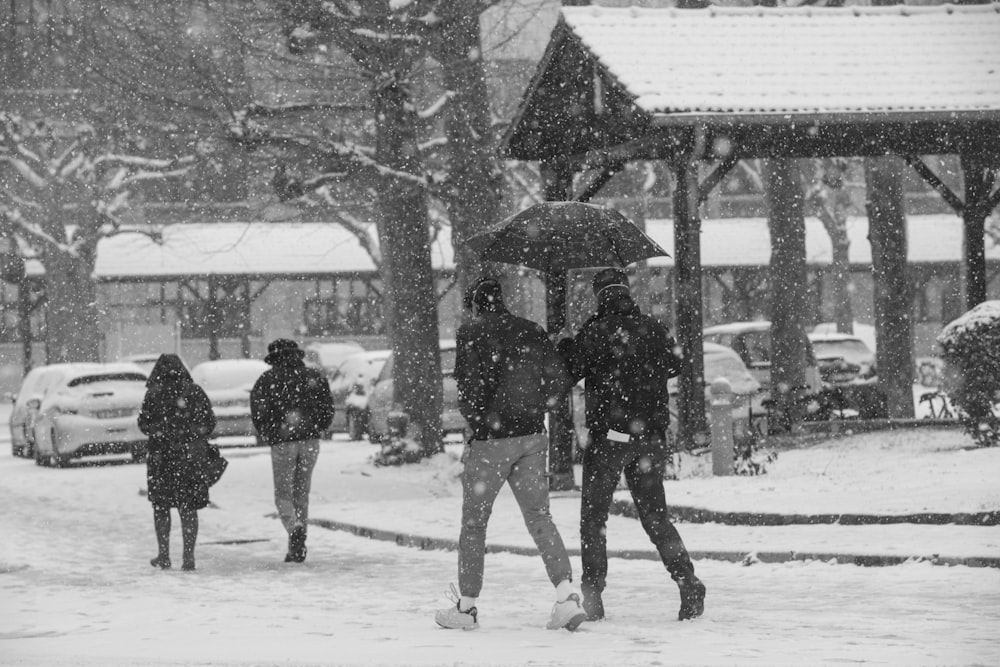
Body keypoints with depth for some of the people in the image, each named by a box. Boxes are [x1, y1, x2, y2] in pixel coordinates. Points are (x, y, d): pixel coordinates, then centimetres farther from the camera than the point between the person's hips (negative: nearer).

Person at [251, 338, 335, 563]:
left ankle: (295, 528, -24)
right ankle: (298, 546, 13)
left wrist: (268, 435, 7)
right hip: (310, 442, 3)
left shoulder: (268, 379, 1)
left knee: (283, 493, 4)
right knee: (302, 492, 14)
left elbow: (258, 410, -6)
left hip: (282, 443, -3)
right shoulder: (313, 377, 9)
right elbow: (328, 408, 7)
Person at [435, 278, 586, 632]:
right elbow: (560, 379, 4)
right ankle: (566, 594, -9)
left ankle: (467, 606, 13)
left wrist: (474, 418, -1)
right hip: (531, 435, 4)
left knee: (473, 521, 8)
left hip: (490, 440, -4)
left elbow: (471, 384, -17)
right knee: (539, 516, 7)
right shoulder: (531, 331, 7)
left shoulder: (470, 333, -7)